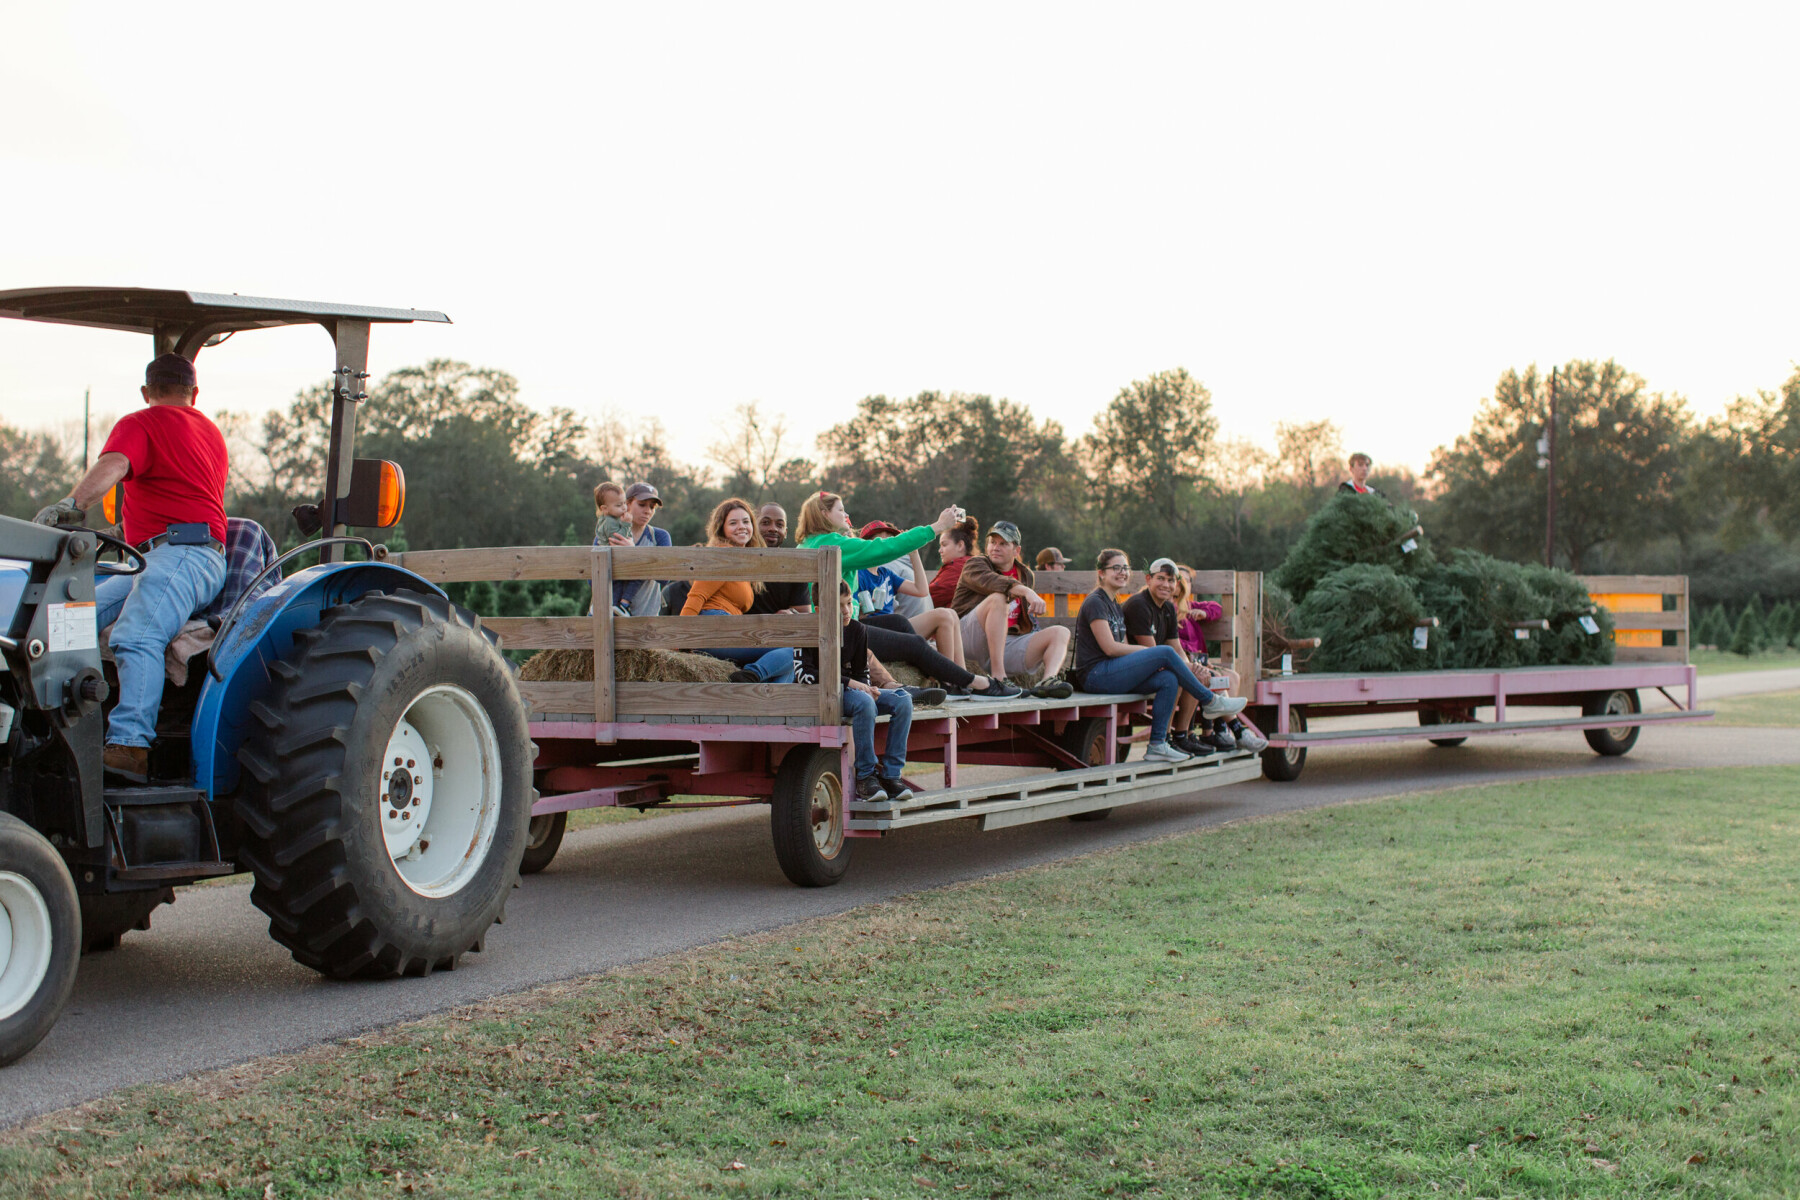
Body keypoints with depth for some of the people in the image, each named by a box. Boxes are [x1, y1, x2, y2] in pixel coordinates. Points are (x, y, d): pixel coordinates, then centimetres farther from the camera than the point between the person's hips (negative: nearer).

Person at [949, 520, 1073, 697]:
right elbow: (990, 581, -21)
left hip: (1007, 643, 6)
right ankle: (998, 676, -39)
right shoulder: (976, 564, 3)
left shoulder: (1025, 575, 22)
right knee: (998, 598, -30)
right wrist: (1027, 591, -37)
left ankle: (1049, 680, -39)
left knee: (1060, 632, -6)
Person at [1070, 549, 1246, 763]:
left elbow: (1125, 648, 15)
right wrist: (1150, 651, -10)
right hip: (1096, 675, -9)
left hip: (1112, 673, 9)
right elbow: (1110, 648, -16)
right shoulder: (1095, 603, -7)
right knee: (1165, 653, -19)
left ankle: (1157, 745, -15)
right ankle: (1209, 702, -3)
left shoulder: (1115, 607, 23)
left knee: (1169, 680, -13)